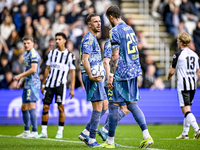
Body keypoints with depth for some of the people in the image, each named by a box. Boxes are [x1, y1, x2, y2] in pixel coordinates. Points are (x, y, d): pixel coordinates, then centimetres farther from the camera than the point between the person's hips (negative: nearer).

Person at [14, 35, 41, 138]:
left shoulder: (33, 54, -12)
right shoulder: (26, 54, 19)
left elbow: (33, 69, -21)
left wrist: (20, 76, -15)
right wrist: (20, 82, 18)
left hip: (33, 84, -10)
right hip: (27, 85, 10)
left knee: (31, 106, -13)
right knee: (24, 107, 13)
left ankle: (34, 131, -12)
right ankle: (26, 131, 20)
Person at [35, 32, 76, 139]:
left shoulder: (70, 55, 3)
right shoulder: (52, 53, 14)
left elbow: (72, 72, 2)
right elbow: (47, 69, 17)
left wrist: (72, 89, -4)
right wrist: (43, 84, 13)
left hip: (60, 84, -3)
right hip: (49, 83, 3)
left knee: (60, 107, -4)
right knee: (45, 107, -1)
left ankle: (60, 132, 4)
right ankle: (44, 131, 5)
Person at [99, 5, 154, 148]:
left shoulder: (115, 31, -12)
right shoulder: (130, 29, 14)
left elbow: (115, 56, -17)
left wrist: (111, 76, -14)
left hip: (121, 73, -8)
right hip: (133, 72, 8)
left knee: (113, 104, 0)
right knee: (132, 104, 10)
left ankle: (110, 141, 6)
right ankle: (147, 136, -2)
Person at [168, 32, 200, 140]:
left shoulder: (178, 55, -8)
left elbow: (172, 71, -3)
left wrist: (169, 77, 18)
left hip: (183, 85, -7)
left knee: (186, 110, -10)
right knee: (187, 110, 16)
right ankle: (185, 134, 20)